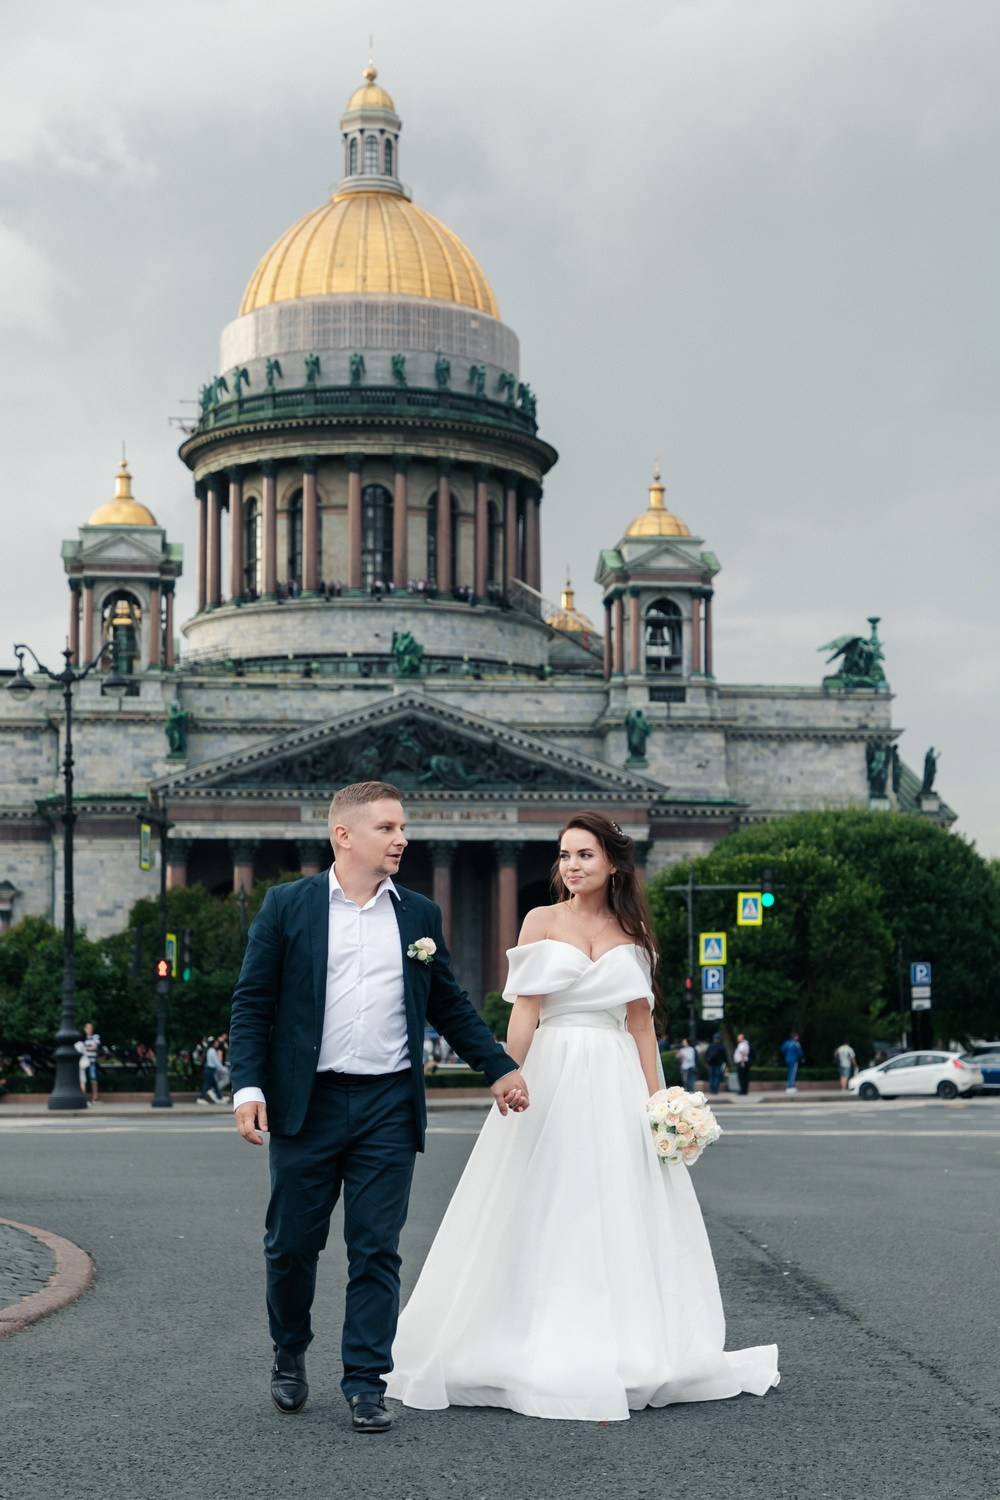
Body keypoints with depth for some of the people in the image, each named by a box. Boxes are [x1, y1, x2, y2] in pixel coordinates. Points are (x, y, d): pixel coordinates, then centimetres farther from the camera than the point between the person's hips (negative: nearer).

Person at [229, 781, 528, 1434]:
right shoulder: (287, 906, 1)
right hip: (307, 1104, -1)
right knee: (292, 1244, 8)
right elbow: (253, 1004, 0)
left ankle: (367, 1385, 9)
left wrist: (501, 1067, 10)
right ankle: (290, 1354, 32)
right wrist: (248, 1086, -10)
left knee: (376, 1252, 1)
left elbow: (451, 1005, 16)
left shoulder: (421, 915, 9)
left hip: (388, 1108, 2)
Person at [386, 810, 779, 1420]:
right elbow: (524, 1011, -3)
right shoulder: (542, 921, 2)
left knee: (619, 1215, 4)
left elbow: (641, 1019, 9)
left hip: (619, 1080, 3)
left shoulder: (633, 929, 10)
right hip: (553, 1074, -2)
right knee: (549, 1211, -1)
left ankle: (620, 1351, 14)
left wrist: (655, 1095, 3)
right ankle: (545, 1353, 7)